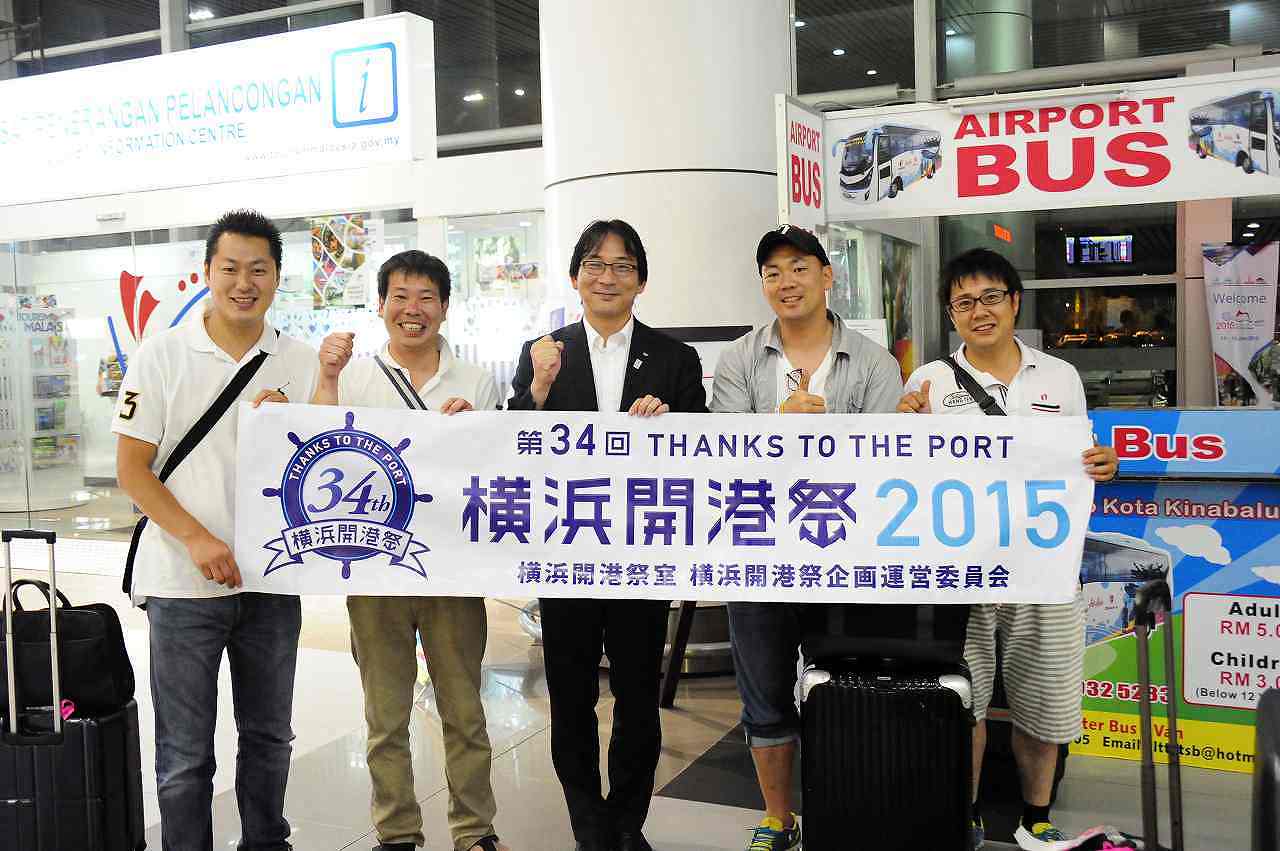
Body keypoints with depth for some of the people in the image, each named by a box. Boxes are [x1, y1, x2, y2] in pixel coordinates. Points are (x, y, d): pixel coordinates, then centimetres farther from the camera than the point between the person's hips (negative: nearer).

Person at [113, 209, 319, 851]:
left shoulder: (301, 365, 3)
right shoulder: (162, 355, -4)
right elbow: (132, 469, -5)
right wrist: (198, 539, -16)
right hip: (183, 582, -3)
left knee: (268, 737, 17)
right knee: (185, 755, 6)